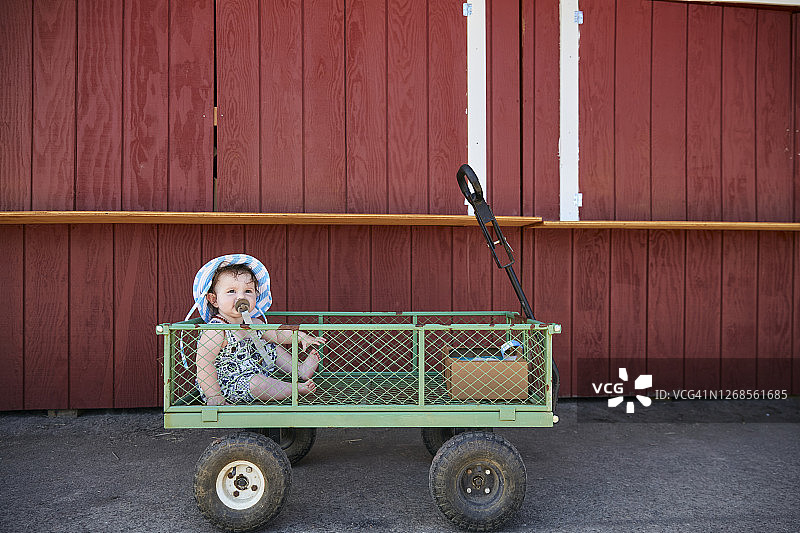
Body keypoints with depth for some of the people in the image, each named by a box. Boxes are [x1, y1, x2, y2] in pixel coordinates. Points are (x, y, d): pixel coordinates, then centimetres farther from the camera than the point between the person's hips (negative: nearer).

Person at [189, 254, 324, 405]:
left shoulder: (252, 324, 0)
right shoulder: (215, 331, -25)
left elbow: (276, 334, 15)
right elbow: (204, 364, -27)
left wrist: (301, 336, 2)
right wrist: (214, 396, -30)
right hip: (227, 386, -9)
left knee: (273, 348, 14)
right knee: (257, 384, -31)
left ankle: (301, 369, 21)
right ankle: (296, 388, -11)